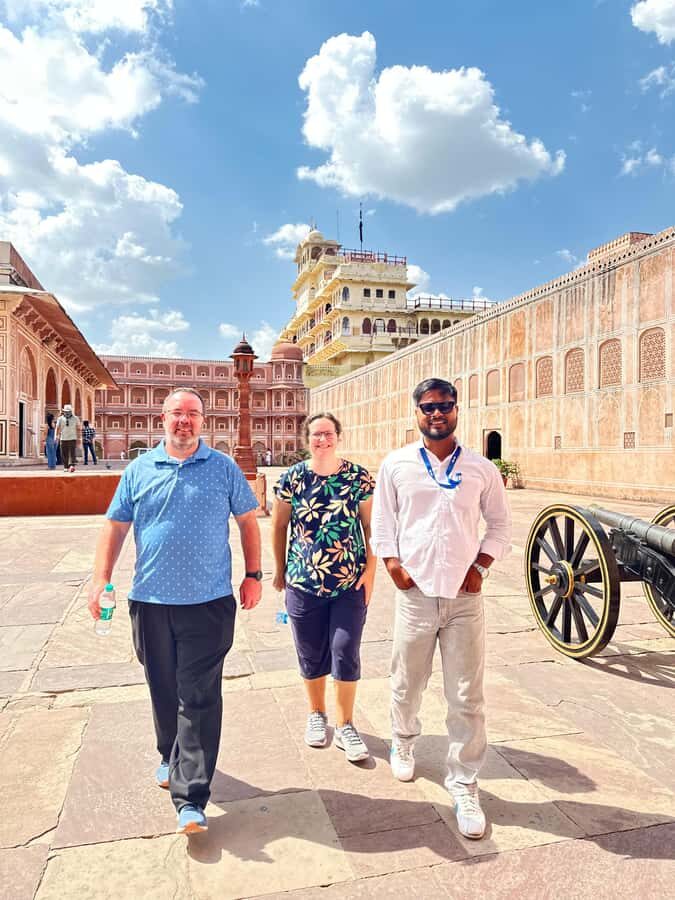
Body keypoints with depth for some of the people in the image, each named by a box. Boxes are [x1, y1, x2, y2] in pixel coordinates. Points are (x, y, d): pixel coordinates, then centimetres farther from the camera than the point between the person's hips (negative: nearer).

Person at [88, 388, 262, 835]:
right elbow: (115, 527, 9)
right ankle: (172, 758, 42)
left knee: (199, 697, -2)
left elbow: (249, 521, 6)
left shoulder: (224, 468, 1)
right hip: (151, 601, 3)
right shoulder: (139, 470, 6)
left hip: (208, 602, -2)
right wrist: (101, 579, 1)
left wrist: (253, 574, 3)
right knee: (164, 691, 17)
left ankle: (191, 799, 5)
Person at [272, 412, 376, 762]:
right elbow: (279, 526, 5)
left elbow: (370, 525, 2)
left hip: (350, 583, 0)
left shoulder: (358, 477, -2)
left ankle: (345, 726, 19)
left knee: (346, 653, 0)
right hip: (303, 582, 1)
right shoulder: (293, 478, -2)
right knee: (311, 654, 13)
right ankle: (317, 714, 37)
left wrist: (371, 568, -4)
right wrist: (280, 570, 7)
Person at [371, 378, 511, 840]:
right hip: (416, 593, 0)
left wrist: (481, 565, -1)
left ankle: (464, 787, 20)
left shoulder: (482, 469, 4)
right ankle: (403, 743, 45)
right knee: (407, 684, 16)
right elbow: (382, 521, 6)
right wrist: (393, 563, -5)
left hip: (465, 596, 0)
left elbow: (501, 524, 11)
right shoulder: (396, 464, 2)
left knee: (468, 698, 3)